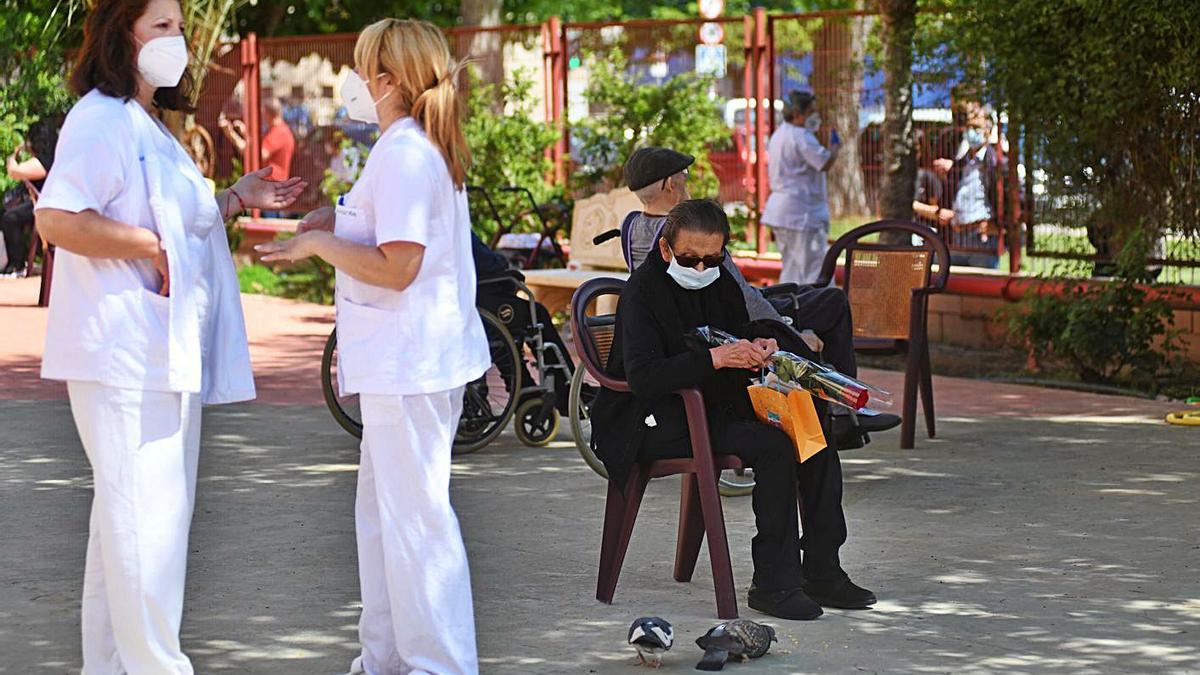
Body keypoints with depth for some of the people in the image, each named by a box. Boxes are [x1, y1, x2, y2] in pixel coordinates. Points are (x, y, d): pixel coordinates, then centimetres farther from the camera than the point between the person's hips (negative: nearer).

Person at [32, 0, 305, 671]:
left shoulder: (150, 128, 21)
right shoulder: (101, 119, -13)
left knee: (144, 513, 14)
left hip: (166, 357, 11)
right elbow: (58, 219, -25)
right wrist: (153, 248, -21)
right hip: (126, 356, -11)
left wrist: (236, 200, 17)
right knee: (142, 516, -9)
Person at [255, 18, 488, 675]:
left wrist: (319, 243, -12)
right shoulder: (424, 147, 14)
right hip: (412, 357, 11)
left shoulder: (403, 153, -18)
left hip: (409, 364, -11)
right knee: (382, 514, 18)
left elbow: (397, 267, -23)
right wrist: (338, 219, 15)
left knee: (413, 517, -5)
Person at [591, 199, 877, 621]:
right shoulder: (642, 292, -14)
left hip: (714, 406, 8)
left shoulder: (720, 283, 8)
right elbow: (642, 377, -27)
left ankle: (821, 572, -3)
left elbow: (739, 329, 25)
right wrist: (715, 357, -35)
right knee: (773, 447, -27)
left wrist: (758, 344, -1)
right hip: (654, 421, -8)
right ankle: (774, 583, -23)